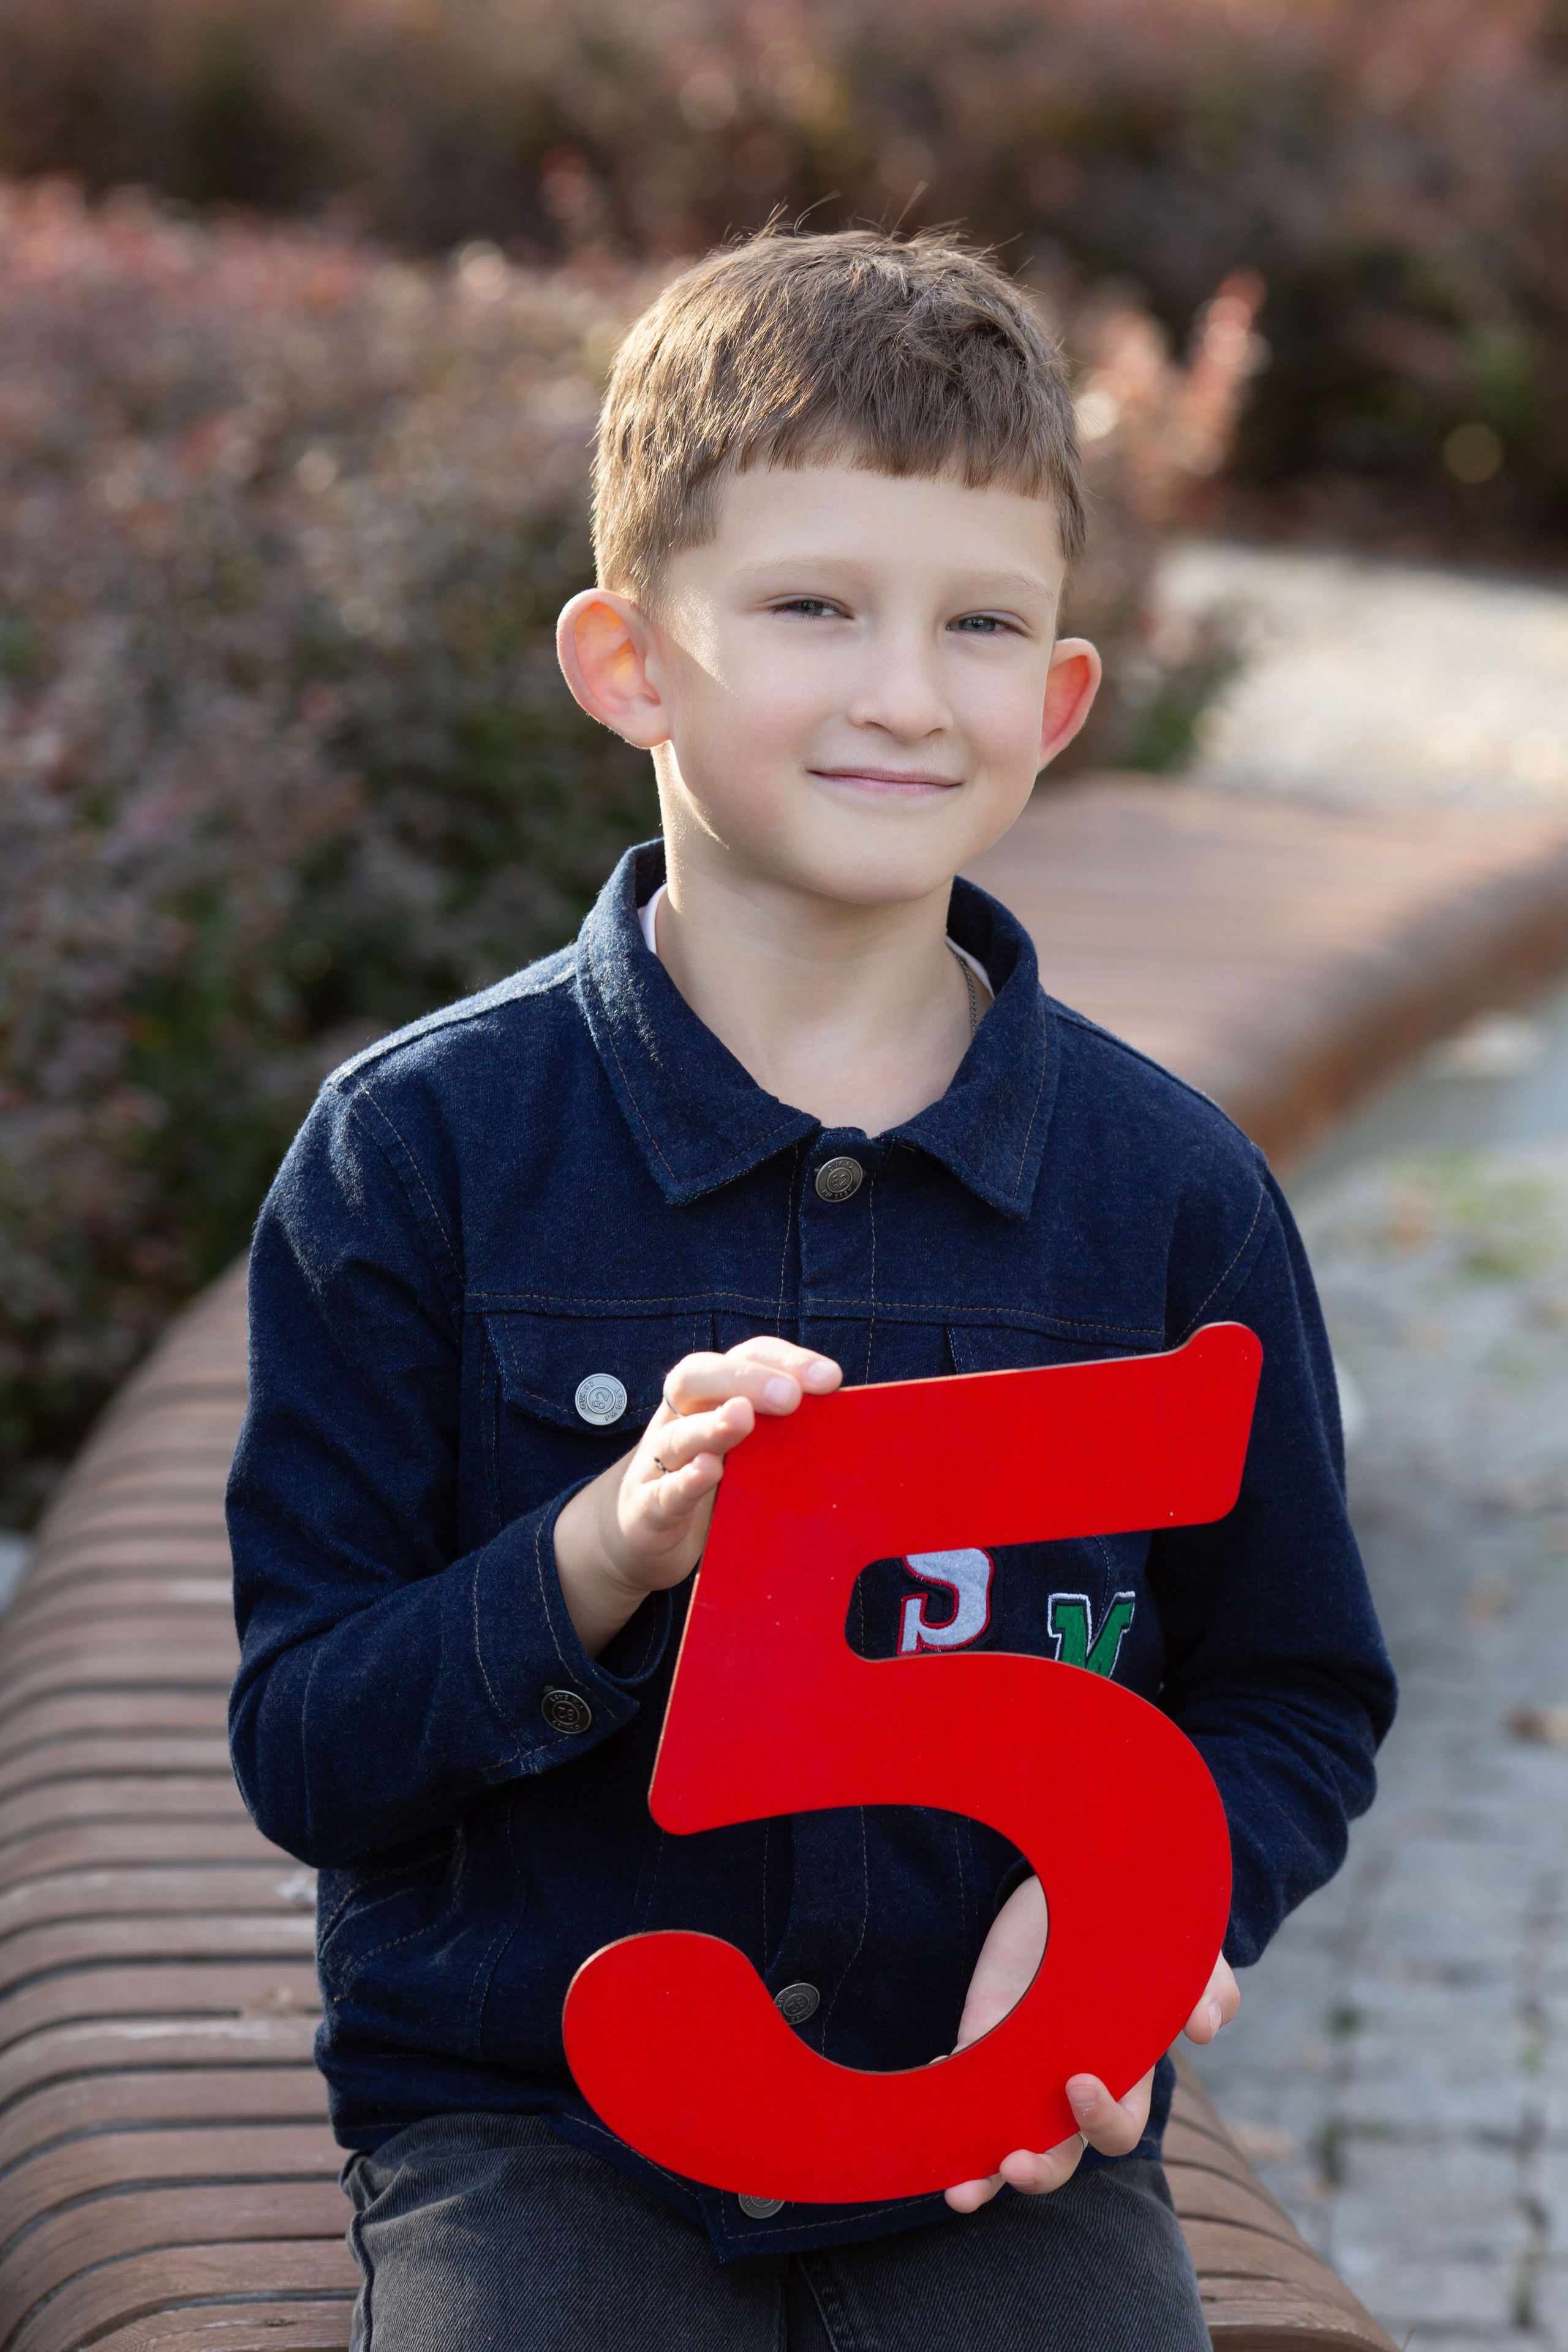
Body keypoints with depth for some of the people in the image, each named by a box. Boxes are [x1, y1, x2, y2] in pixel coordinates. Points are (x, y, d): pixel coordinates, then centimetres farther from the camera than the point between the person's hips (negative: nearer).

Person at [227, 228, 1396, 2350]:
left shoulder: (1173, 1191, 1)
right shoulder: (423, 1146, -3)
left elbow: (1297, 1701, 10)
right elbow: (302, 1748, -4)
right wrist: (601, 1558, -22)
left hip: (1005, 2133, 1)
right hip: (526, 2114, -1)